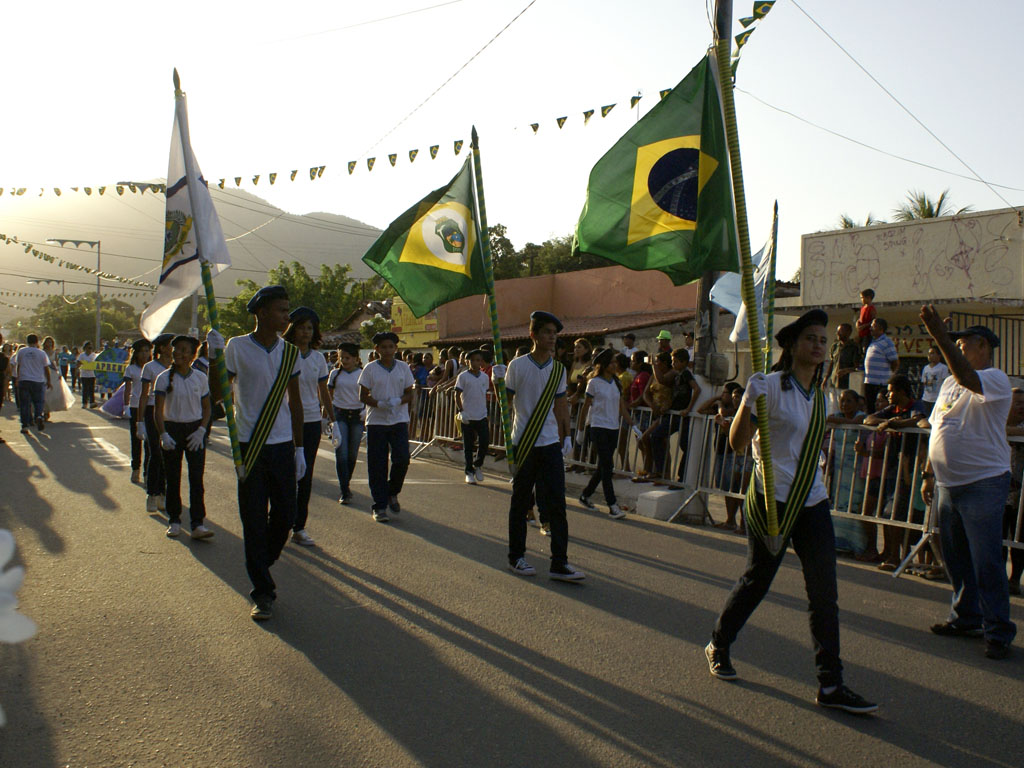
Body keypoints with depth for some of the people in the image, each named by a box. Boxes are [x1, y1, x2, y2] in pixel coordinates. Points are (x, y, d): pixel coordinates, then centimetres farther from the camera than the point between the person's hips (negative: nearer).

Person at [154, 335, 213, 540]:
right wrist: (163, 434, -18)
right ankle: (174, 521, 18)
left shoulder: (200, 378, 3)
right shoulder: (164, 378, -2)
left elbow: (206, 408, 9)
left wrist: (201, 431, -5)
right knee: (172, 478, 5)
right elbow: (158, 410, -6)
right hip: (172, 429, -1)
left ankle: (198, 524, -5)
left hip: (195, 430, 1)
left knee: (196, 478, -5)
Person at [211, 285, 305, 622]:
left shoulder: (289, 352, 7)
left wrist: (299, 447, 11)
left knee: (285, 514, 5)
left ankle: (262, 565, 33)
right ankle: (263, 592, 11)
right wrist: (214, 356, -21)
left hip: (282, 445, 3)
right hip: (249, 446, -3)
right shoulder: (237, 347, -4)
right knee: (254, 520, 1)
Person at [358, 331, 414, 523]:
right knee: (377, 466, 0)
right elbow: (363, 396, 0)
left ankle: (392, 492, 16)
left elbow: (409, 394, 8)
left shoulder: (403, 368, 6)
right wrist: (379, 404, -18)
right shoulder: (370, 369, 1)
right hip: (376, 421, -1)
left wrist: (398, 401, -14)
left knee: (402, 459, -10)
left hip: (399, 421, 1)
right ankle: (380, 506, 9)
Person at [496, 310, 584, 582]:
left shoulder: (558, 369, 8)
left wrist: (567, 436, 12)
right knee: (520, 503, 7)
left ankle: (559, 563, 1)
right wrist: (498, 381, -17)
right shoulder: (518, 366, -4)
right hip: (523, 444, -3)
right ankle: (516, 557, 20)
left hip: (551, 444, 3)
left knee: (557, 503, -1)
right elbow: (506, 402, -1)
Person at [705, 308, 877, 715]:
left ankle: (831, 685, 6)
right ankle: (718, 646, 31)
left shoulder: (819, 394, 12)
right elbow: (738, 443, -20)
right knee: (756, 580, 7)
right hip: (771, 501, -6)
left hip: (812, 502, 6)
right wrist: (748, 401, -31)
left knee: (824, 592, 0)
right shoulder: (771, 385, -10)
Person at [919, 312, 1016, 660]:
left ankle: (998, 632, 7)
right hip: (947, 484, 8)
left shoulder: (995, 379, -10)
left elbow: (967, 378, -34)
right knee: (955, 557, 15)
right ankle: (966, 617, 28)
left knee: (987, 562, -4)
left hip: (983, 484, -8)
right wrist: (928, 474, 16)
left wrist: (940, 335, -38)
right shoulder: (949, 382, 15)